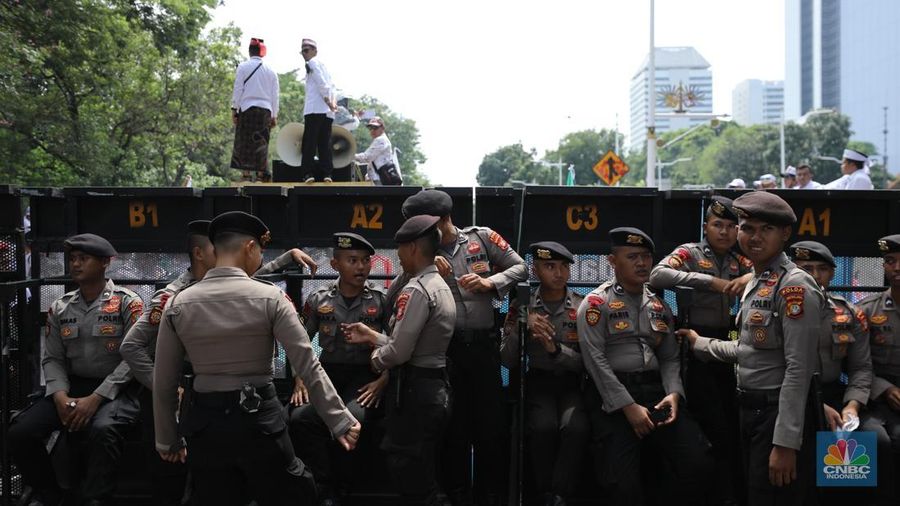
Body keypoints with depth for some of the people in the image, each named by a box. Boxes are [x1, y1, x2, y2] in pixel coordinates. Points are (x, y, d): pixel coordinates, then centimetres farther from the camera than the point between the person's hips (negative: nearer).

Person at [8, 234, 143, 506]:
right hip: (71, 387, 5)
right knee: (20, 431, -17)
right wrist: (61, 397, -12)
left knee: (103, 430, -38)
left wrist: (96, 398, -18)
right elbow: (52, 359, 9)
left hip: (115, 389, -5)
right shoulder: (59, 308, 12)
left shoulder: (127, 303, -3)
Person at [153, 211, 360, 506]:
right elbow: (308, 366, -11)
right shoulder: (270, 298, -10)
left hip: (204, 422, 3)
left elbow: (164, 382, 3)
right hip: (259, 417, -3)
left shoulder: (177, 304, -2)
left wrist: (167, 439, 15)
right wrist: (340, 421, -5)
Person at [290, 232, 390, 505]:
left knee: (352, 419, -33)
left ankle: (341, 484, -7)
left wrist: (383, 380, -11)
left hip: (365, 373, -2)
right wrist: (300, 379, 2)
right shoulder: (319, 299, 5)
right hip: (327, 371, 2)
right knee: (300, 417, -27)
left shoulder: (380, 299, 0)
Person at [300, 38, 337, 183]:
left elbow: (321, 82, -11)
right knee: (325, 143, 6)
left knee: (309, 142, -6)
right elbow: (331, 86, 19)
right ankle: (327, 173, 1)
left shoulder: (312, 63, 0)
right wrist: (333, 101, 8)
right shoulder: (324, 65, 24)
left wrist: (327, 100, -12)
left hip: (315, 109, -7)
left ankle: (308, 173, -11)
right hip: (328, 111, 7)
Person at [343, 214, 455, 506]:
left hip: (413, 391, -10)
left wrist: (376, 359, 0)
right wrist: (371, 336, 18)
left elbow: (400, 351, -21)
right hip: (435, 389, 10)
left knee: (410, 480, -3)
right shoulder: (442, 288, 15)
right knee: (424, 478, 17)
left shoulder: (416, 290, -16)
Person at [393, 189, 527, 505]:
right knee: (453, 426, 9)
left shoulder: (481, 238, 2)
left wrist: (489, 282, -11)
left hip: (484, 344, -1)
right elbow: (392, 298, -5)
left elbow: (520, 268, 5)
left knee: (489, 423, 7)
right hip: (444, 348, 1)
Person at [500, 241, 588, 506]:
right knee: (543, 426, -32)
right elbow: (508, 361, 2)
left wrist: (556, 349, -18)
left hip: (572, 382, 0)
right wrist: (520, 329, -15)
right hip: (538, 381, 0)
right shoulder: (522, 307, 5)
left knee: (576, 427, -33)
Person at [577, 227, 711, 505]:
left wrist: (673, 394, -6)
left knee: (697, 460, -11)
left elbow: (670, 358, 15)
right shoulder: (596, 303, -2)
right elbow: (595, 360, -10)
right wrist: (628, 406, -16)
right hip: (612, 396, -5)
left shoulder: (659, 306, 17)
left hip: (655, 391, 5)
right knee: (623, 481, -13)